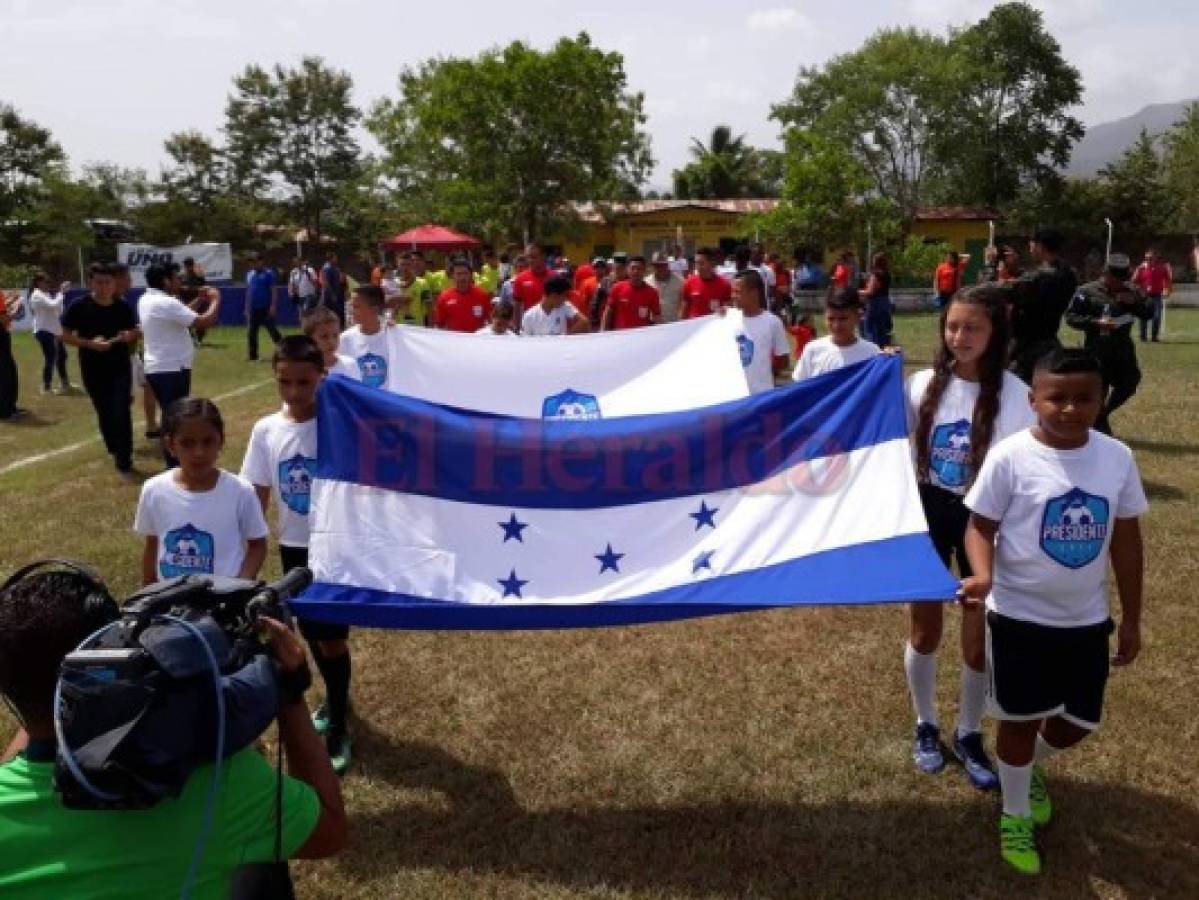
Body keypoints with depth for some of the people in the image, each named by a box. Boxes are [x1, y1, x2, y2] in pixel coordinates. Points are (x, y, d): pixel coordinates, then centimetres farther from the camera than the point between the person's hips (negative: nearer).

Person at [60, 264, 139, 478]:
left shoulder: (123, 307, 0)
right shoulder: (80, 306, -7)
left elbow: (133, 333, 13)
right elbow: (65, 335, -4)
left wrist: (131, 336, -11)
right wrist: (89, 343, -20)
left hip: (120, 368, 0)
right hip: (93, 371, 0)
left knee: (121, 414, -8)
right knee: (104, 413, 12)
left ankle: (124, 463, -3)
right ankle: (115, 451, 34)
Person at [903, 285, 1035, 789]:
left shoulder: (1014, 394, -13)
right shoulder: (923, 384, -6)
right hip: (928, 511, 2)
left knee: (979, 638, 9)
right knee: (925, 631, 13)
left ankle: (969, 735, 33)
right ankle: (926, 727, 36)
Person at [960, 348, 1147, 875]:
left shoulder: (1117, 458, -5)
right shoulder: (1010, 457, -17)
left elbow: (1126, 540, 4)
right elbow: (980, 527, -12)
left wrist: (1131, 619, 8)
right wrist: (982, 575, -33)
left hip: (1086, 619, 4)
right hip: (1019, 616, -4)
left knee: (1079, 722, 17)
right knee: (1020, 719, 9)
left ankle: (1031, 768, 50)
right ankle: (1015, 815, 34)